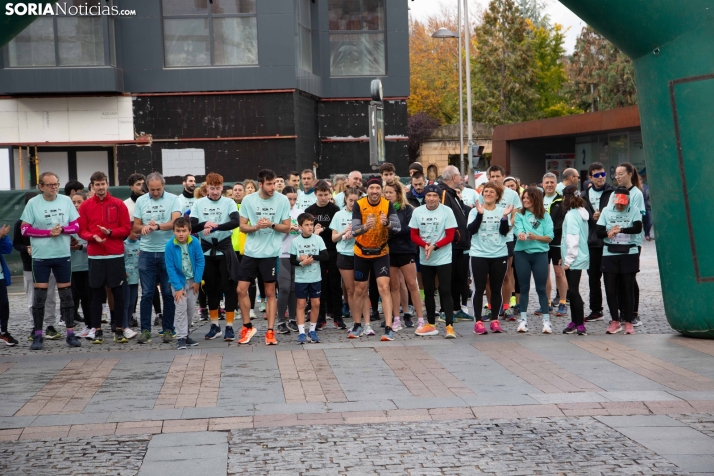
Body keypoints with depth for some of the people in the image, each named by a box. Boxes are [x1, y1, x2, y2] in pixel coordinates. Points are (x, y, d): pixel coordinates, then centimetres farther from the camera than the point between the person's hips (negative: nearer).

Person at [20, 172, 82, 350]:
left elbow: (77, 226, 4)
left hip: (63, 255, 2)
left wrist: (62, 229, -15)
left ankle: (70, 334, 14)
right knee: (39, 296, 0)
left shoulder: (66, 201, 2)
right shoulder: (33, 203, -4)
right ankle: (38, 335, 8)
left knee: (66, 295, 7)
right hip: (41, 257, -2)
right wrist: (48, 232, -14)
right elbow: (25, 229, -5)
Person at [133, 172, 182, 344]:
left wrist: (157, 226, -25)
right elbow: (136, 227, 9)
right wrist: (147, 227, -12)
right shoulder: (141, 201, 8)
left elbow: (175, 222, -12)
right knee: (147, 293, 3)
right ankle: (145, 330, 9)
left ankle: (168, 329, 12)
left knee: (169, 293, 3)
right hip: (147, 253, 2)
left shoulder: (173, 200, 1)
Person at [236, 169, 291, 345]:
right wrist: (256, 227, -16)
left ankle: (270, 332, 11)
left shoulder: (282, 200, -4)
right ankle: (247, 327, 19)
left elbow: (287, 227, 0)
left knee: (270, 293, 5)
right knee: (241, 290, 2)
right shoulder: (248, 200, -1)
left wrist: (271, 225, -18)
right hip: (250, 252, 2)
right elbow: (242, 226, 3)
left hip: (270, 253, -2)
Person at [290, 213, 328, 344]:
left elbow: (325, 256, -7)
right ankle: (301, 332, 3)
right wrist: (302, 262, -19)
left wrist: (309, 257, -14)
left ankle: (312, 331, 17)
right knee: (301, 304, 1)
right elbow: (292, 261, -2)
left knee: (316, 304, 4)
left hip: (315, 278, 1)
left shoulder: (318, 239, -1)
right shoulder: (295, 242, -3)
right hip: (300, 279, -1)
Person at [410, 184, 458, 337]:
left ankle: (449, 326, -10)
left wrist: (434, 246, -21)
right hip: (425, 259, 4)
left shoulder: (447, 211, -8)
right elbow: (414, 234, 3)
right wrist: (425, 245, -16)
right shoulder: (417, 212, 0)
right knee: (428, 292, 12)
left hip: (443, 258, -4)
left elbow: (450, 236, -9)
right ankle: (431, 324, 23)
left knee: (445, 291, -9)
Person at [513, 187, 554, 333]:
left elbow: (550, 237, -2)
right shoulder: (520, 215, 5)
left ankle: (546, 320, 5)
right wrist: (521, 234, -37)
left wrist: (536, 237, -20)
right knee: (524, 288, 5)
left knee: (541, 288, 1)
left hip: (540, 254, -1)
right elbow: (518, 230, -13)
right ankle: (523, 319, 11)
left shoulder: (545, 217, 5)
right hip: (522, 254, 1)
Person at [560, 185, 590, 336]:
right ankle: (575, 322, 19)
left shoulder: (571, 215, -14)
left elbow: (572, 239, -20)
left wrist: (568, 260, -15)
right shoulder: (581, 213, 12)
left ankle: (580, 324, -6)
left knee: (573, 291, -7)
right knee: (572, 290, 14)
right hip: (580, 257, 9)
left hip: (574, 259, -9)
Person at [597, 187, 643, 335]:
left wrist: (620, 229, -22)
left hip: (629, 254, -2)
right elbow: (599, 232, 0)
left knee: (628, 289, 1)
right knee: (610, 289, 1)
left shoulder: (634, 210, -1)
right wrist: (608, 232, -20)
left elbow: (638, 228, -16)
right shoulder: (606, 211, 5)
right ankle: (615, 321, 12)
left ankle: (628, 321, 10)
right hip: (610, 255, 2)